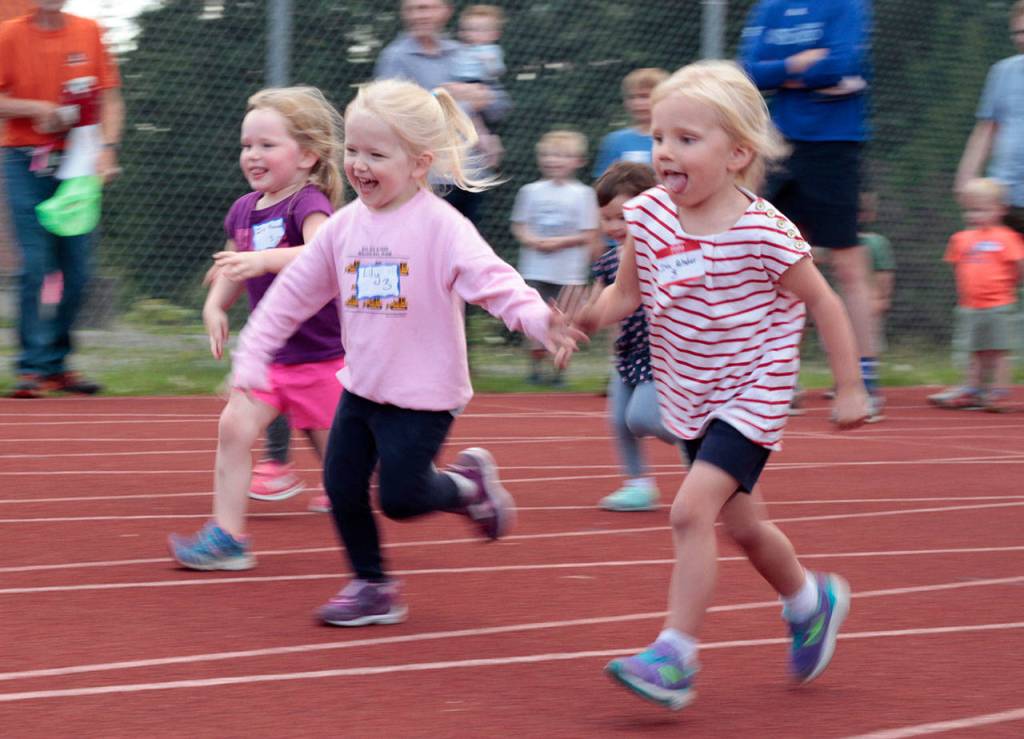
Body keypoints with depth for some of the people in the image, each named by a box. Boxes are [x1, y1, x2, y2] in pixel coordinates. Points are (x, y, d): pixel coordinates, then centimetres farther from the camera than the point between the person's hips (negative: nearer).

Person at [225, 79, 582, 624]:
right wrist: (252, 354, 7)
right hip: (361, 388, 6)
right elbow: (294, 293, 10)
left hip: (422, 394, -6)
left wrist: (536, 318, -45)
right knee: (341, 486, 4)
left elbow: (491, 280, -27)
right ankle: (371, 587, 22)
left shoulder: (441, 227, -16)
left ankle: (469, 486, 24)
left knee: (400, 496, -6)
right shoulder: (345, 226, 2)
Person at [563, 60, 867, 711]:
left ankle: (676, 657, -17)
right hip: (689, 399, 6)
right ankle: (811, 602, 45)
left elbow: (823, 302, -11)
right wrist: (590, 317, -18)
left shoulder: (764, 233, -22)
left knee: (692, 509, -21)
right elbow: (626, 293, 4)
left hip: (751, 396, -6)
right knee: (742, 522, 19)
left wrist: (850, 389, -8)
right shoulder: (648, 216, -7)